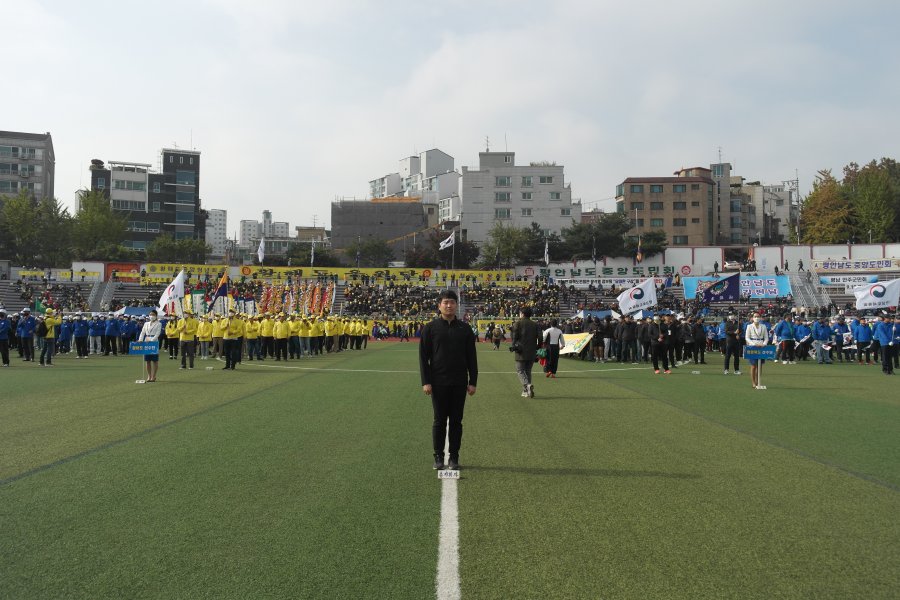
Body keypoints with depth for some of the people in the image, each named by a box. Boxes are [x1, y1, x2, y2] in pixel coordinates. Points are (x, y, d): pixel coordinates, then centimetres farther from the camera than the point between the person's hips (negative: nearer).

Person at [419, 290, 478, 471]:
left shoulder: (465, 329, 6)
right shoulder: (430, 328, 0)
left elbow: (471, 358, 8)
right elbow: (423, 357, -1)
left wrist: (473, 382, 1)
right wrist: (425, 382, -8)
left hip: (459, 383, 2)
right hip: (438, 383, -2)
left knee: (456, 421, 6)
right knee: (439, 420, 3)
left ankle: (454, 457, 14)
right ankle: (438, 457, 13)